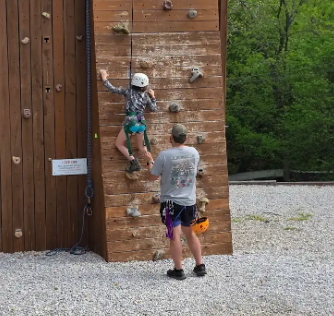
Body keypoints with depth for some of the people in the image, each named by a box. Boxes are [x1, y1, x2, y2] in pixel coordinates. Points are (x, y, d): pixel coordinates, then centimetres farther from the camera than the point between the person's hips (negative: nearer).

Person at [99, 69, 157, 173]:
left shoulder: (128, 91, -1)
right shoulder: (146, 96, 7)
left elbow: (112, 89, -1)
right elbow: (154, 109, 18)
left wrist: (104, 78, 11)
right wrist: (153, 97, 30)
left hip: (130, 122, -4)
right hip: (141, 123, 4)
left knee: (119, 144, 13)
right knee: (142, 148, 20)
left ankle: (134, 162, -2)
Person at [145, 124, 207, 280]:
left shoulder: (164, 155, -15)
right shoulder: (194, 152, -1)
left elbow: (152, 177, -6)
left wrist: (150, 162, 11)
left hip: (171, 201, -5)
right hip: (190, 201, 5)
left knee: (175, 235, 1)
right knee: (190, 233, 18)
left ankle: (178, 270, 6)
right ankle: (200, 266, 21)